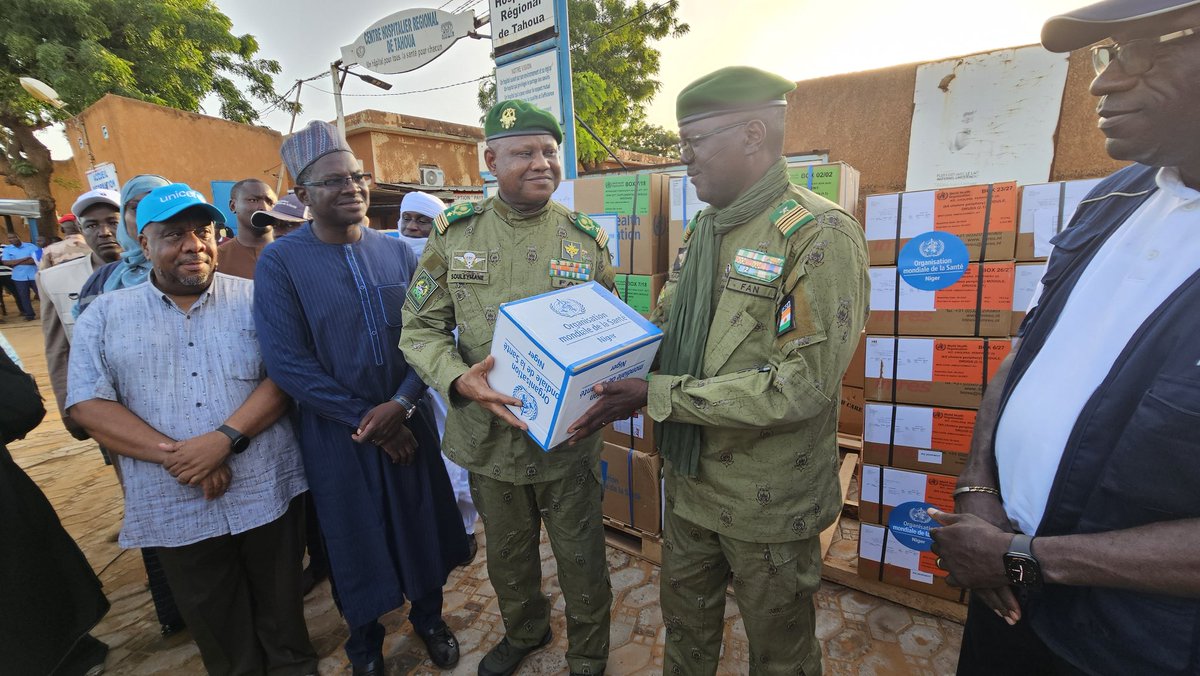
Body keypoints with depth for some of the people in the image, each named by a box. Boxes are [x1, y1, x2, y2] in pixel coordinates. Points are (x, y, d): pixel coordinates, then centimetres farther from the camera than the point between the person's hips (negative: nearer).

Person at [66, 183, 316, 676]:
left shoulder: (254, 298, 0)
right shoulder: (105, 314, 4)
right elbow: (87, 404, -3)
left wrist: (225, 437, -20)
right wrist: (173, 453, -16)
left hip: (267, 492, -1)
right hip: (175, 507, 1)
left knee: (281, 607, 18)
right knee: (215, 625, 20)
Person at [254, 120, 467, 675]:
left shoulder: (397, 252, 0)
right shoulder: (279, 263, -9)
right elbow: (287, 363, -13)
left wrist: (401, 405, -17)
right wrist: (363, 419, -14)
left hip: (408, 422, 3)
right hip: (337, 436, -2)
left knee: (423, 526, 16)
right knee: (356, 541, 16)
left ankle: (429, 618, 45)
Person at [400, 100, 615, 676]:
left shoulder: (585, 238, -3)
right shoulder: (455, 232, -3)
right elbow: (422, 327, -2)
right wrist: (458, 379, -21)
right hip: (489, 432, 2)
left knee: (580, 557, 16)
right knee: (507, 554, 25)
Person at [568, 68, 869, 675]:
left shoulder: (821, 235, -20)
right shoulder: (703, 229, 6)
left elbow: (800, 386, -27)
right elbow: (666, 323, 11)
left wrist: (655, 395, -27)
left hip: (768, 504, -6)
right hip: (690, 482, 7)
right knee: (685, 626, 29)